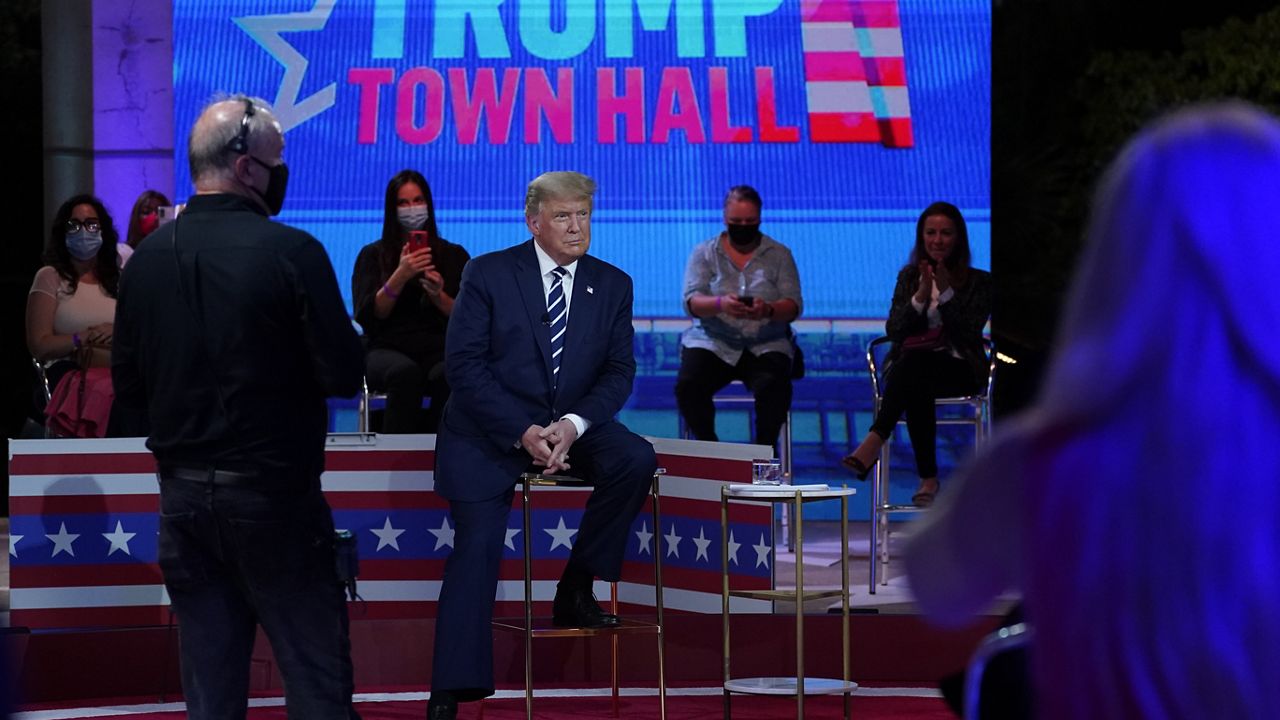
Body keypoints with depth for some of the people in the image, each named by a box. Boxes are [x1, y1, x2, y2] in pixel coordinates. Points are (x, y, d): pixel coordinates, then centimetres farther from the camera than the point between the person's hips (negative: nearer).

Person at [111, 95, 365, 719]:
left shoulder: (146, 258, 1)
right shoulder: (291, 252, -14)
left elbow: (128, 386, 7)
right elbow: (344, 376, -13)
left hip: (182, 493, 5)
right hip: (272, 491, -5)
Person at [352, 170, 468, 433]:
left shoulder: (454, 255, 18)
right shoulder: (372, 255, 15)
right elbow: (366, 317, 1)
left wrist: (439, 297, -9)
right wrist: (400, 276, -11)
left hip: (440, 349, 1)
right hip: (388, 349, -1)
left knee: (448, 375, -37)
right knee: (405, 372, -39)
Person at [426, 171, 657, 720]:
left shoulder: (612, 285, 5)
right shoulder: (488, 274, -5)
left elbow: (619, 370, 1)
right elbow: (464, 363, -10)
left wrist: (573, 425, -19)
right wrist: (522, 432, -20)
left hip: (570, 424, 3)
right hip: (490, 429, -3)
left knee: (636, 459, -25)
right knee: (476, 549, -14)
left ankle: (576, 590, -9)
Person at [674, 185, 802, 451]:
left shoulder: (779, 255, 9)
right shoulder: (704, 252, 8)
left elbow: (794, 306, 0)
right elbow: (691, 302, -4)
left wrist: (769, 310, -25)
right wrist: (720, 304, -28)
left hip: (766, 346, 0)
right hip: (712, 344, 1)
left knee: (773, 387, -33)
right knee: (688, 386, -29)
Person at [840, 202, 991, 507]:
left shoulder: (978, 281, 9)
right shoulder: (909, 276, 17)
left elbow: (969, 331, -4)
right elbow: (893, 330, 6)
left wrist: (947, 291, -13)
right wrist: (921, 296, -9)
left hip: (959, 367, -2)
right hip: (909, 365, 2)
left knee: (914, 363, -38)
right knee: (916, 389, -39)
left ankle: (875, 441, -49)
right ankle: (928, 478, -46)